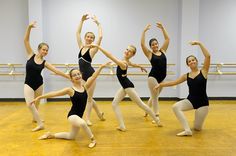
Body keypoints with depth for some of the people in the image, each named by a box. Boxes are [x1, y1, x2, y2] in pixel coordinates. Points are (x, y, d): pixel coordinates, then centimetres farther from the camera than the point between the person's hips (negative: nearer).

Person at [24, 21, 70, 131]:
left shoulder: (45, 63, -4)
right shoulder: (31, 55, -6)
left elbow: (56, 71, -6)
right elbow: (26, 40, -13)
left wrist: (69, 77, -11)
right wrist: (29, 27, -23)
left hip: (39, 84, 2)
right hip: (28, 84, -2)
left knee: (36, 103, 16)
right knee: (29, 104, -16)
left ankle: (35, 118, 38)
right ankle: (40, 124, -7)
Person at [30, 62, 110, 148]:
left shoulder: (85, 86, -2)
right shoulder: (70, 90, -13)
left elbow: (93, 77, -12)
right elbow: (54, 93, -13)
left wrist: (101, 67, -21)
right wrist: (39, 97, -14)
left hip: (79, 116, 6)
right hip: (72, 115, -5)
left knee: (71, 136, 23)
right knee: (82, 123, -39)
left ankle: (51, 135, 42)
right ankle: (92, 139, -13)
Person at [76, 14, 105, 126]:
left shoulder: (93, 49, -8)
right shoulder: (81, 46, 7)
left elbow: (100, 37, -19)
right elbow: (77, 33, 9)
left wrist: (98, 24, -9)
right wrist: (82, 20, 6)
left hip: (90, 75, -6)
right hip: (83, 75, 6)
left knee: (89, 98, 3)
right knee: (87, 97, 16)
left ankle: (87, 119, 16)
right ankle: (100, 113, 34)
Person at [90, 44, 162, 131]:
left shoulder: (122, 63, -27)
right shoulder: (127, 61, 1)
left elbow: (110, 56, -34)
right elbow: (134, 64, 23)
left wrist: (98, 46, -35)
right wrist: (141, 67, 45)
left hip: (128, 86, -10)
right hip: (125, 86, 10)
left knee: (140, 104, 6)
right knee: (114, 104, 3)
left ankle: (157, 121, 26)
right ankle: (122, 126, 4)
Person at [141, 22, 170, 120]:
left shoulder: (163, 51, 8)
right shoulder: (149, 54, -3)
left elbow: (167, 39, 9)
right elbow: (142, 44, -13)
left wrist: (162, 28, 5)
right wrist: (144, 31, -12)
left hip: (162, 77, 5)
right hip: (153, 77, -5)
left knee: (154, 96, 19)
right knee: (155, 97, -2)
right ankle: (156, 116, 6)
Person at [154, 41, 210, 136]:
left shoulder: (203, 71, -4)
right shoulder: (186, 76, 4)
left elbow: (208, 56, -16)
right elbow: (173, 83, 6)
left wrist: (199, 44, -16)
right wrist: (160, 84, -1)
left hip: (202, 102, -3)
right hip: (190, 100, 3)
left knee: (197, 128, -1)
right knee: (175, 107, -27)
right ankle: (187, 130, -21)